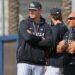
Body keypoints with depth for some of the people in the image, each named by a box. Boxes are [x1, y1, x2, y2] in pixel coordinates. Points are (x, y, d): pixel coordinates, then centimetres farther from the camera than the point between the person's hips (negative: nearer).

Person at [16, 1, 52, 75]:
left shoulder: (46, 26, 7)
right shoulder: (24, 23, 4)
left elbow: (49, 42, -9)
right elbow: (28, 37, -14)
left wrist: (33, 40, -9)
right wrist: (42, 39, -3)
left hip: (39, 64, 2)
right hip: (24, 61, -2)